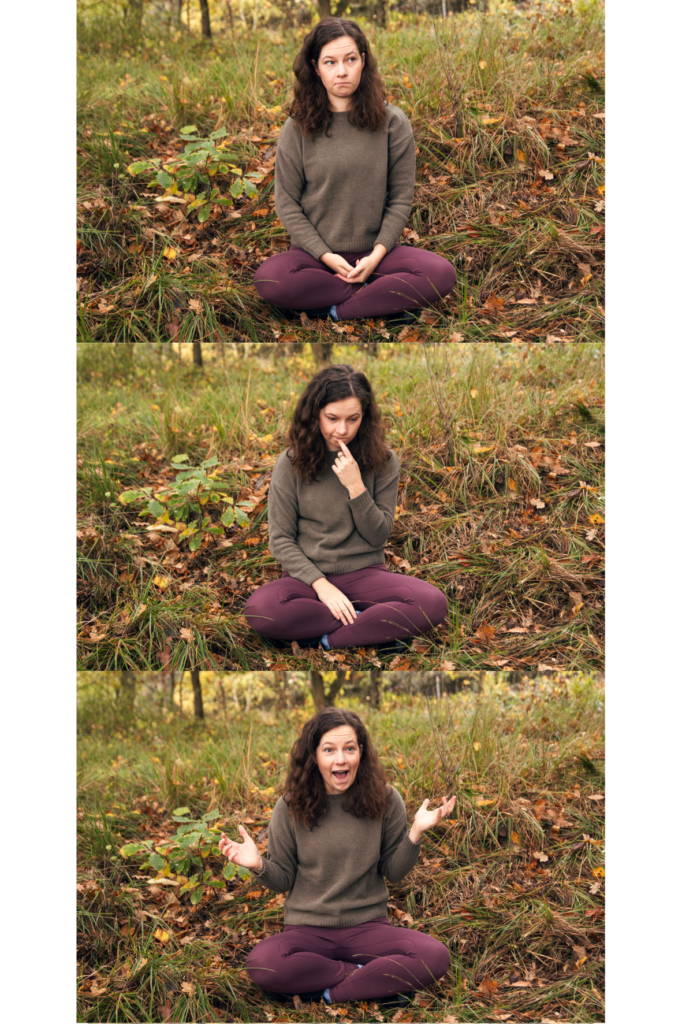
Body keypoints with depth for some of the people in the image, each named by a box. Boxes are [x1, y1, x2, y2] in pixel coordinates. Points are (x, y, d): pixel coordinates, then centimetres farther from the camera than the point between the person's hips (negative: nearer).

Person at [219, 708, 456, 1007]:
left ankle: (328, 993, -18)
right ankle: (372, 977, -17)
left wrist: (415, 833, -10)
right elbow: (284, 880, 6)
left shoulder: (385, 800, -2)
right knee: (260, 965, -34)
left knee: (435, 957, -29)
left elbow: (394, 873, 6)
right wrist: (259, 866, -15)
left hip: (367, 926, 0)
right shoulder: (291, 807, -2)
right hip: (307, 929, 0)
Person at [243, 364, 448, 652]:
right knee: (258, 609, -35)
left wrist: (356, 487, -15)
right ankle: (374, 627, -20)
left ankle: (325, 639, -20)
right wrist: (320, 584, -15)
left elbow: (379, 536, 0)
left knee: (434, 604, -29)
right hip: (308, 575, 0)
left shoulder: (383, 461, 0)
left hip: (364, 573, 0)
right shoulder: (291, 463, -2)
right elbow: (280, 539, -1)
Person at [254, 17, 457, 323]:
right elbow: (287, 203, 0)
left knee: (442, 274, -27)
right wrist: (325, 256, -11)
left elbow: (401, 197, 2)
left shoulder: (392, 122, 0)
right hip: (314, 251, 0)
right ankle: (382, 298, -19)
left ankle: (336, 310, -19)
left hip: (374, 253, 0)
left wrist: (377, 254, -11)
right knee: (268, 279, -33)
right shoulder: (297, 128, -2)